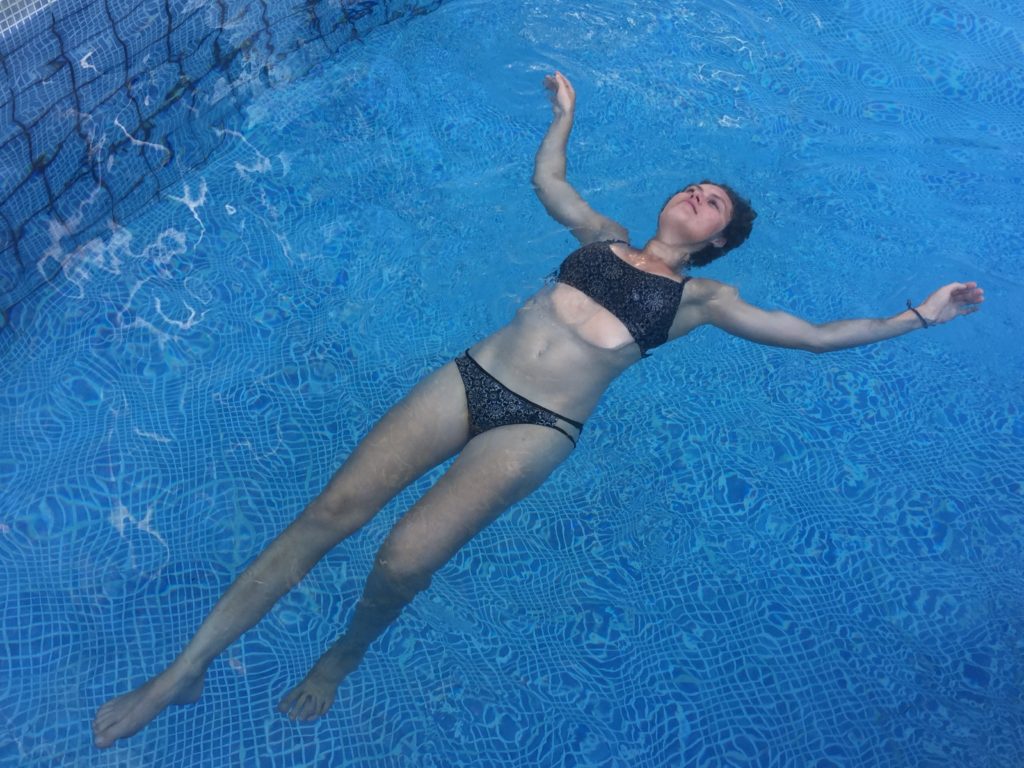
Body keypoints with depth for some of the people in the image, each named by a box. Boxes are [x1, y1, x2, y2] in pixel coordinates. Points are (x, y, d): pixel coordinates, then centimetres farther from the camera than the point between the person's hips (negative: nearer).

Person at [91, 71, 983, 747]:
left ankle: (345, 655, 12)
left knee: (402, 563, -23)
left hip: (536, 430, -3)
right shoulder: (604, 237, 20)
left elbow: (815, 333, 9)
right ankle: (185, 670, 2)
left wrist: (918, 315, 10)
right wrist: (567, 110, 43)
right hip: (470, 377, 4)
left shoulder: (700, 297, 10)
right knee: (333, 509, -10)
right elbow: (547, 178, 33)